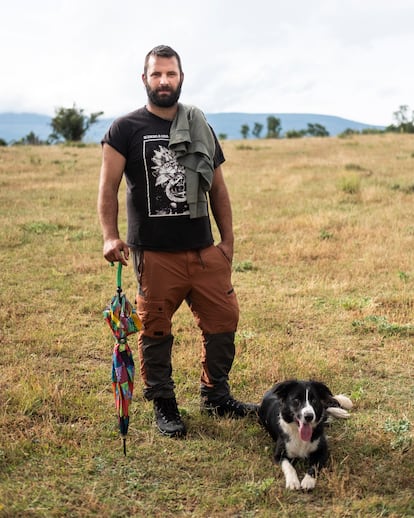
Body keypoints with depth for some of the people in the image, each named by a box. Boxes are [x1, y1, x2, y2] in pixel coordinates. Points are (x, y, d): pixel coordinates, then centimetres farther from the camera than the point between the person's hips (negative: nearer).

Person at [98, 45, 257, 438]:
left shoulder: (200, 128, 12)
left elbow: (217, 188, 16)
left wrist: (227, 240, 12)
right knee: (155, 332, 4)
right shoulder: (126, 129, 0)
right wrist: (110, 236, -19)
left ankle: (216, 396, 25)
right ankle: (163, 405, 21)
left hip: (205, 251, 4)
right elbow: (108, 188, -6)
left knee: (223, 321, 7)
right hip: (155, 255, -4)